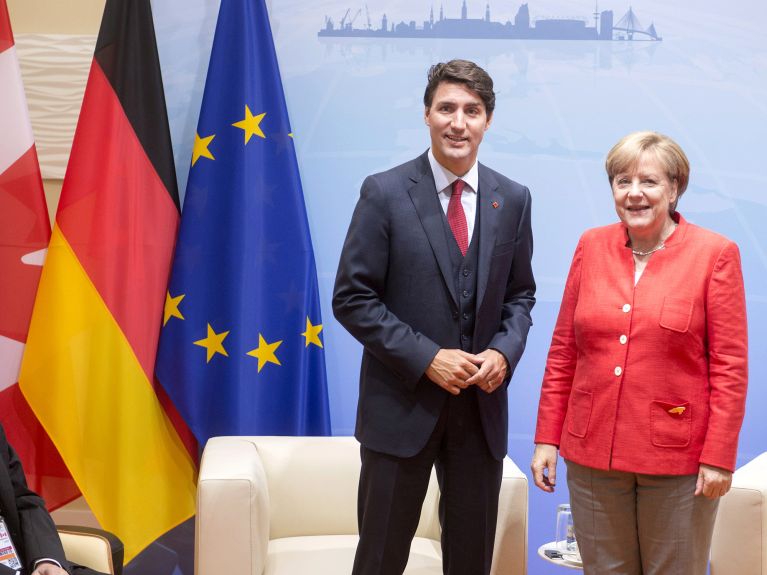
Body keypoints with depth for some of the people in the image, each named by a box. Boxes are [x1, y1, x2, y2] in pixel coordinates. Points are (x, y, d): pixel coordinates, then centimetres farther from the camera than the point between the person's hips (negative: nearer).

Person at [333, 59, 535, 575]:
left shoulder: (513, 200, 4)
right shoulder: (385, 193, -7)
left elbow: (520, 295, 12)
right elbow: (352, 299, -8)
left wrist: (505, 352, -8)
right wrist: (426, 358, -16)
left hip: (483, 405, 3)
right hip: (403, 403, -3)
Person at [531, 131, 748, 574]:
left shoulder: (715, 254, -5)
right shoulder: (592, 247, 5)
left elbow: (730, 366, -6)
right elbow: (563, 351, 8)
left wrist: (718, 457, -9)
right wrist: (547, 437, 6)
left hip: (678, 460, -3)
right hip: (592, 454, 3)